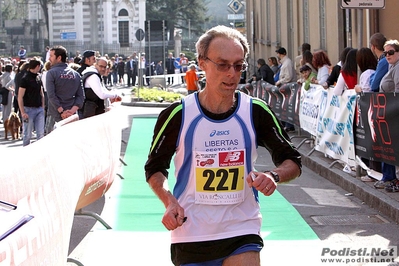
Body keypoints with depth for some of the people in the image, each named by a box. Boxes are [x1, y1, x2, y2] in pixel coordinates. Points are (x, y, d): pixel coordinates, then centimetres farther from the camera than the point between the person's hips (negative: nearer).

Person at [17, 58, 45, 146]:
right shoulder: (25, 79, -10)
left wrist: (42, 107, 12)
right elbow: (20, 97, -11)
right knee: (27, 134, 2)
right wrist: (23, 112, -16)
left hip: (39, 109, 6)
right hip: (29, 109, -6)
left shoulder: (38, 77, 10)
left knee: (41, 134, 3)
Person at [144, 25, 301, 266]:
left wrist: (274, 176, -16)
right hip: (190, 236, 0)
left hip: (242, 236, 0)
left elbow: (293, 162, 6)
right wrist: (170, 202, -11)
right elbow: (155, 167, 7)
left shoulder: (256, 112, -3)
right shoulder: (177, 115, -6)